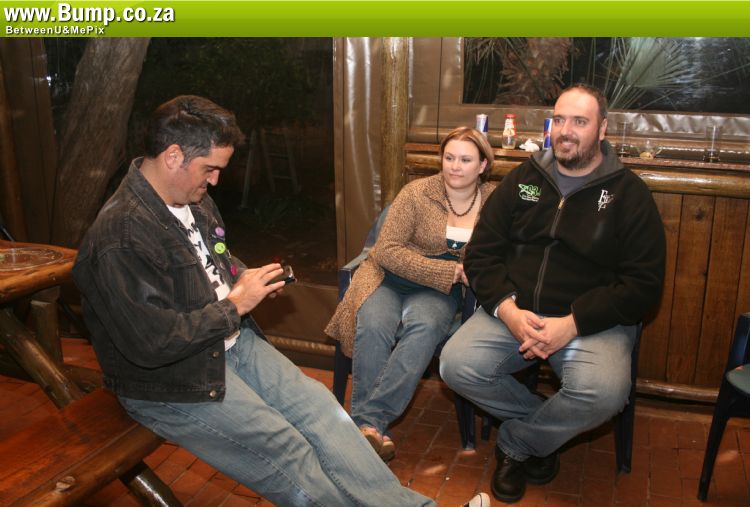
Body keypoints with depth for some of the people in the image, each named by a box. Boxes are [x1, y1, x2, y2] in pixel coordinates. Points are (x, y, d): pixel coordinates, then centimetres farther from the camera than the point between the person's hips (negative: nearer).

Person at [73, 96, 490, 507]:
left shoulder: (195, 202, 4)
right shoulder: (121, 235, -24)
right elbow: (149, 343, -27)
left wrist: (246, 280, 1)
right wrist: (235, 304, -19)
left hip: (232, 342, 8)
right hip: (169, 382, -7)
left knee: (316, 402, -7)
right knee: (287, 449, -15)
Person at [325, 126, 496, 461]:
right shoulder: (417, 193, -5)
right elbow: (387, 251, -11)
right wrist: (451, 271, -16)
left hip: (439, 291, 1)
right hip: (390, 278, -1)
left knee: (424, 327, -33)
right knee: (372, 325, -32)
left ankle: (368, 421, -31)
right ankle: (369, 425, -25)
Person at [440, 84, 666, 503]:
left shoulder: (629, 194, 2)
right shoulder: (523, 179, 11)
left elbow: (644, 283, -5)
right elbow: (481, 253, 6)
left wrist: (572, 323, -18)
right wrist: (508, 309, -12)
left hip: (593, 321, -2)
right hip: (512, 310, 3)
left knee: (604, 392, -32)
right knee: (456, 366, -21)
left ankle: (515, 443, -1)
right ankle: (544, 426, 5)